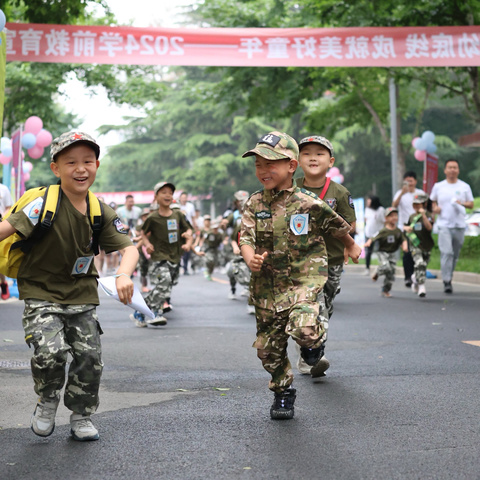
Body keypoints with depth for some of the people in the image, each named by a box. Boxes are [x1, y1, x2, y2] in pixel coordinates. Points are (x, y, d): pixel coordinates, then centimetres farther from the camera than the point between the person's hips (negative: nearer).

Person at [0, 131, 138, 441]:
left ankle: (81, 416, 24)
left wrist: (124, 274, -27)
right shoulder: (45, 203, -16)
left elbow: (129, 248, -7)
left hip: (82, 294, 4)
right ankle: (47, 402, 11)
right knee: (50, 351, -21)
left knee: (90, 356, 1)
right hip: (41, 293, -4)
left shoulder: (102, 212, -2)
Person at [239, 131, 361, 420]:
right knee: (268, 345, 8)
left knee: (302, 326, -29)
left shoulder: (309, 204, -9)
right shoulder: (255, 204, 0)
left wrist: (352, 246, 25)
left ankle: (316, 338, 10)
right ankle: (283, 393, 32)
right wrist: (251, 259, -29)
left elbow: (339, 227, 8)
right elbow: (246, 238, -7)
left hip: (304, 279, -4)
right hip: (266, 285, 4)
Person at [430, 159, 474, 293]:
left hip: (460, 225, 2)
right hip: (444, 225, -2)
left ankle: (449, 277, 25)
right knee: (446, 252, -14)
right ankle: (447, 282, -15)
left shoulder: (465, 187, 6)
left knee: (455, 254, 9)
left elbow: (471, 204, 9)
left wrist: (463, 203, -12)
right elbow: (433, 201, 18)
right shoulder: (438, 186, 6)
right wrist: (435, 208, -4)